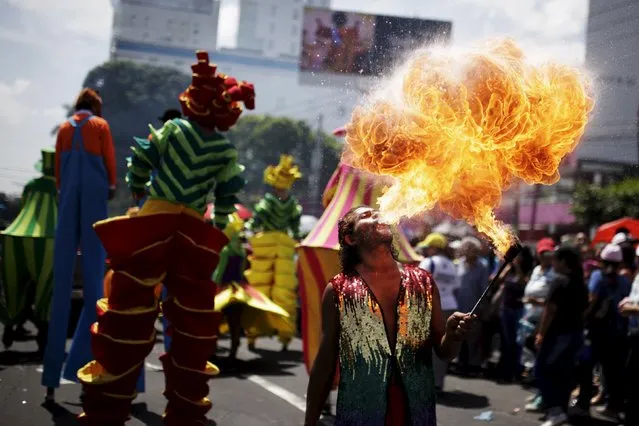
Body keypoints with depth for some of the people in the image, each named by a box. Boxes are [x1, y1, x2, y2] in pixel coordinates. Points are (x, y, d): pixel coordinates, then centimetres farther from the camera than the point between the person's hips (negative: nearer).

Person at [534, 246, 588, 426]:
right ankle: (561, 409, 16)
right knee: (564, 372, 13)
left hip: (559, 333, -8)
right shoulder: (580, 282, 11)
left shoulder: (559, 280, -14)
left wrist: (541, 333, -14)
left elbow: (551, 309, -18)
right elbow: (583, 308, 17)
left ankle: (556, 410, -11)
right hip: (575, 333, 8)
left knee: (542, 370, -3)